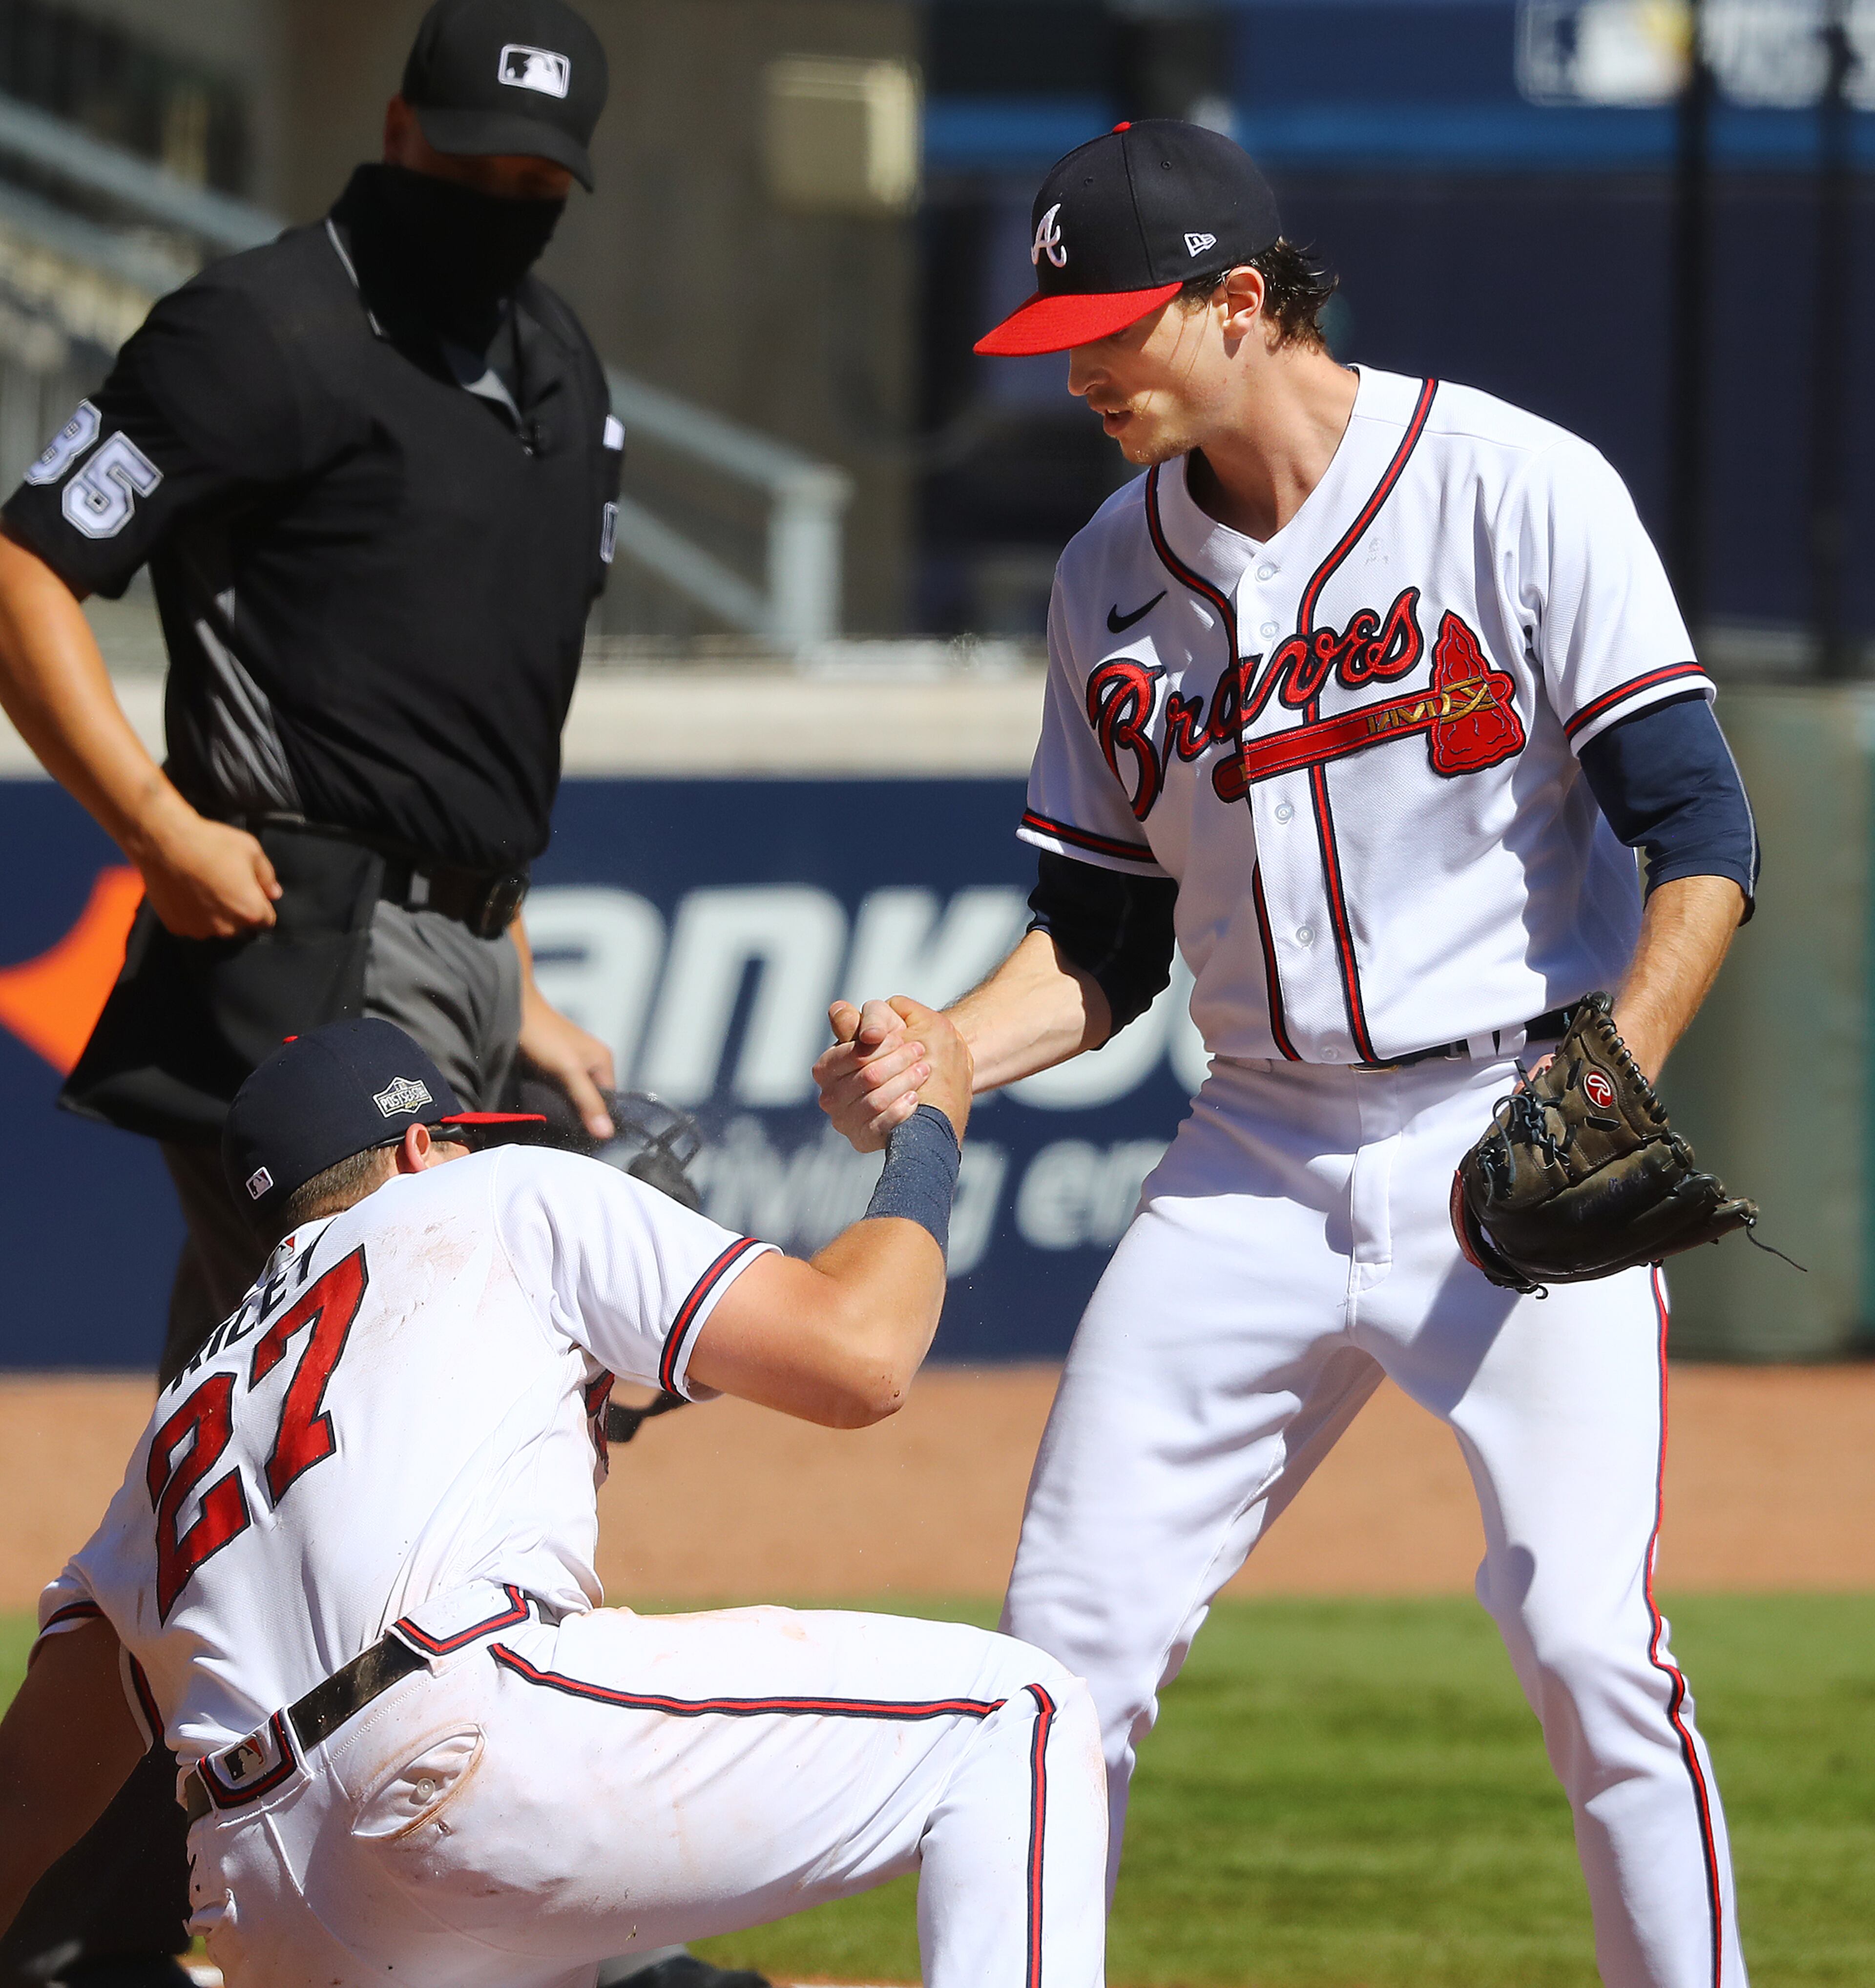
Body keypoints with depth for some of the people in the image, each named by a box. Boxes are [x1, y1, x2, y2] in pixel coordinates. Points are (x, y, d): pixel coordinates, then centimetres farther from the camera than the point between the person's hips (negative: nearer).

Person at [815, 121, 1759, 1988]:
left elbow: (1698, 836, -12)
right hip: (1257, 1166, 5)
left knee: (1589, 1644, -16)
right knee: (1071, 1627, 1)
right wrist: (938, 1059, -6)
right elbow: (1103, 940, 13)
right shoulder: (1114, 575, 8)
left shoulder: (1520, 493, -9)